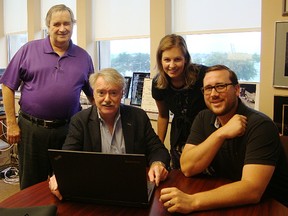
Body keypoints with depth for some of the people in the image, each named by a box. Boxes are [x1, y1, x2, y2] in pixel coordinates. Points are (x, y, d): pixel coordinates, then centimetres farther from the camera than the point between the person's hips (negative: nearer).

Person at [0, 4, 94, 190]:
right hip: (31, 129, -1)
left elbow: (94, 96, 10)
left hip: (67, 130, 2)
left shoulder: (83, 57, 6)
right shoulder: (29, 50, 0)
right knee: (31, 186, 13)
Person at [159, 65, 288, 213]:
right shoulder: (203, 119, -1)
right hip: (224, 202, 5)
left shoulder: (260, 125, -18)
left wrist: (192, 201, -37)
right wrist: (221, 134, -22)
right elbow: (187, 168, -11)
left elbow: (252, 190, -28)